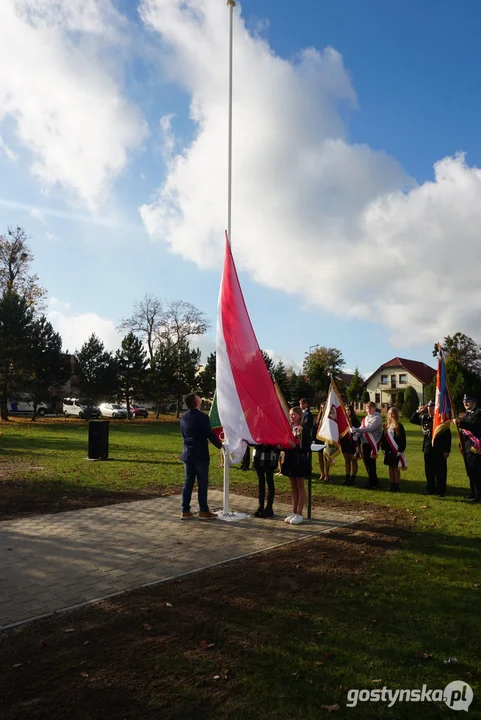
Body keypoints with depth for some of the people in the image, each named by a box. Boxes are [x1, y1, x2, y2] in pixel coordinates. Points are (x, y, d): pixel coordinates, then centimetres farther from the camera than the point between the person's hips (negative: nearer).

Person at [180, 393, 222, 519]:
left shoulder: (183, 417, 6)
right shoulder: (202, 417, -16)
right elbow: (210, 434, -12)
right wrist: (220, 445, 4)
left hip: (187, 454, 6)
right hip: (200, 455, -6)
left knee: (188, 482, 11)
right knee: (202, 483, 2)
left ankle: (185, 511, 13)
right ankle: (203, 511, 7)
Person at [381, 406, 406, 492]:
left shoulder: (399, 426, -7)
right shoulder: (386, 426, 9)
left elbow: (403, 440, -9)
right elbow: (383, 437, 12)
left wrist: (400, 450, -14)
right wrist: (383, 448, 7)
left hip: (396, 451, -5)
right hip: (388, 451, 5)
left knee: (396, 468, 1)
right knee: (390, 467, 10)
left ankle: (396, 486, 8)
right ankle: (392, 485, 17)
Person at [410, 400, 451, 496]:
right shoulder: (424, 418, 6)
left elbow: (448, 436, -8)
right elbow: (412, 420, 16)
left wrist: (447, 450, -11)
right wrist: (418, 411, 1)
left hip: (440, 450, -5)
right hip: (428, 449, 5)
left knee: (440, 471, 3)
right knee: (429, 471, 12)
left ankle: (441, 490, 12)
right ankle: (430, 489, 22)